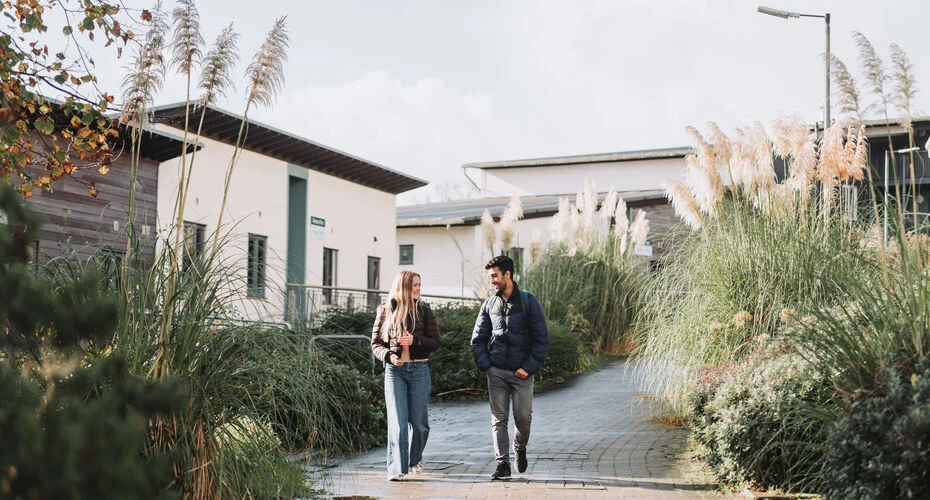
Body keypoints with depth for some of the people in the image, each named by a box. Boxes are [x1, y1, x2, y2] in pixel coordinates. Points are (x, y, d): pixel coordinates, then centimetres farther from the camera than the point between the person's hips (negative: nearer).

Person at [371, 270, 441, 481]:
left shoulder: (423, 310, 5)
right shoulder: (386, 310, 4)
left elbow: (435, 342, 3)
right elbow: (376, 343, 5)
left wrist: (414, 341, -14)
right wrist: (389, 355, -14)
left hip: (419, 370, 1)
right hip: (394, 370, -1)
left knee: (418, 420, 6)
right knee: (397, 421, -9)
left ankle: (415, 459, 31)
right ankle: (396, 469, -8)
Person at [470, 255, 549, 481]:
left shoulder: (528, 301, -3)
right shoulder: (489, 305, 8)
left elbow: (542, 338, -4)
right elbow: (477, 339, 13)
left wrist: (529, 367, -10)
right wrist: (484, 364, -1)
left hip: (522, 372, -3)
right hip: (496, 372, 3)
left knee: (523, 417, 0)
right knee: (498, 419, 1)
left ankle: (520, 447, 30)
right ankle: (503, 464, 7)